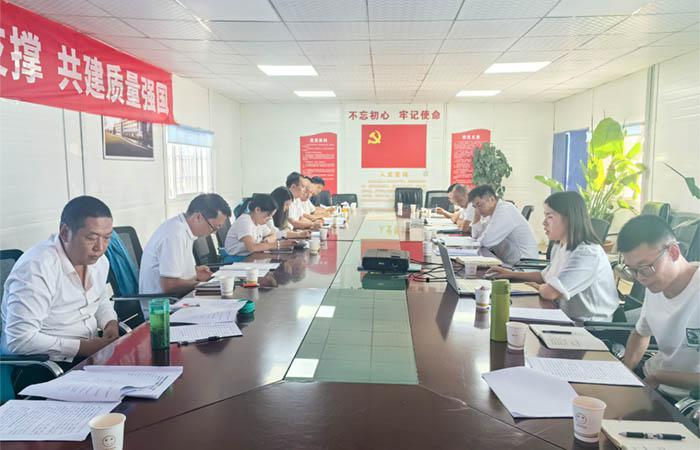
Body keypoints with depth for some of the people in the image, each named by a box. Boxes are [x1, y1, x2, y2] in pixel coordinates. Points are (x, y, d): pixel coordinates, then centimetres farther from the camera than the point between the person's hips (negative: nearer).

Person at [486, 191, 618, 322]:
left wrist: (537, 286, -5)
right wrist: (512, 274, 16)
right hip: (568, 319, 7)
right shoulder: (560, 246, 6)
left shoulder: (587, 254, -22)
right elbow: (546, 276, 23)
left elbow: (549, 293, -26)